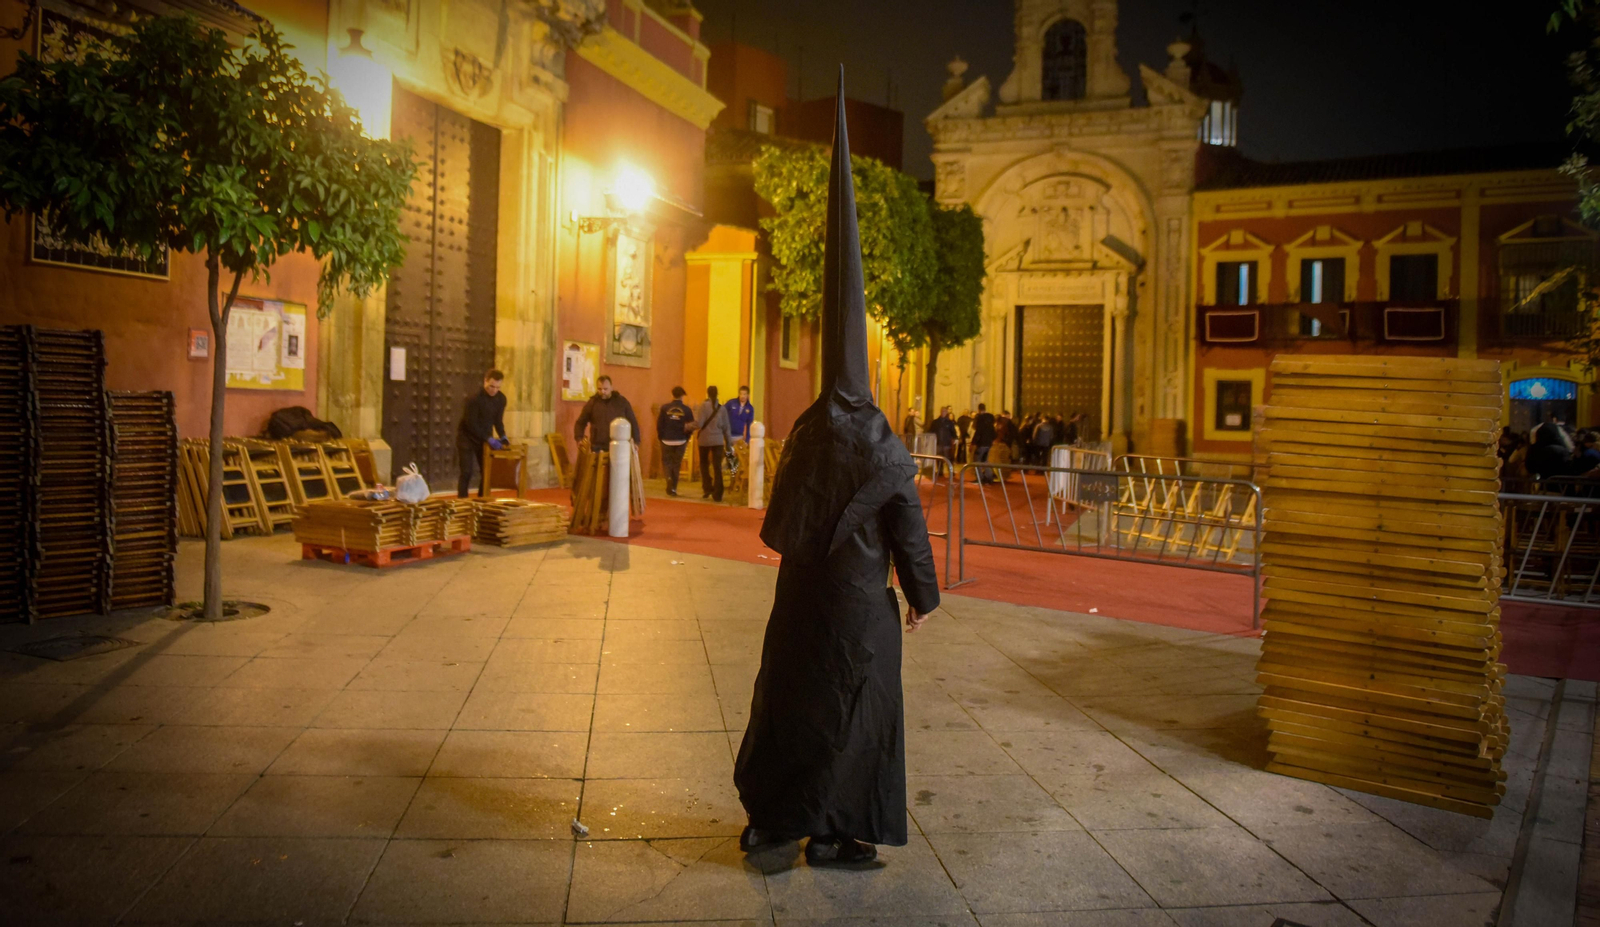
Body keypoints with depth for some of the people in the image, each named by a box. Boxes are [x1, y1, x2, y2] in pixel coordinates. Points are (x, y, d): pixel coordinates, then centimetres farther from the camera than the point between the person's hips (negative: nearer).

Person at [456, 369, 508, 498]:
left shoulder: (501, 399, -5)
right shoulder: (474, 399, -24)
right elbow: (471, 424, -24)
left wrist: (502, 436, -12)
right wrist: (489, 439, -29)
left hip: (485, 438, 6)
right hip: (467, 438, -6)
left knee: (487, 472, 2)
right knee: (466, 472, -11)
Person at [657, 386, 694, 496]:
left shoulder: (665, 408, -6)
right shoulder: (687, 409, -6)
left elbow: (659, 425, -7)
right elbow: (692, 426, -4)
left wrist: (661, 438, 7)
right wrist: (686, 438, 10)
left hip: (667, 441, 0)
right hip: (680, 442, 0)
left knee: (666, 462, 14)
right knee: (676, 464, 11)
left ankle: (669, 477, -13)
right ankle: (673, 488, 11)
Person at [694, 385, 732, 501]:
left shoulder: (704, 405, -7)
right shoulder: (722, 408, 2)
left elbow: (698, 424, -14)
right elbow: (725, 427, 5)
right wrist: (727, 443, 12)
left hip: (705, 440, -2)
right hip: (718, 440, 2)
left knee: (704, 464, 17)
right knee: (717, 467, 2)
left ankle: (707, 488, 12)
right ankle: (717, 494, -3)